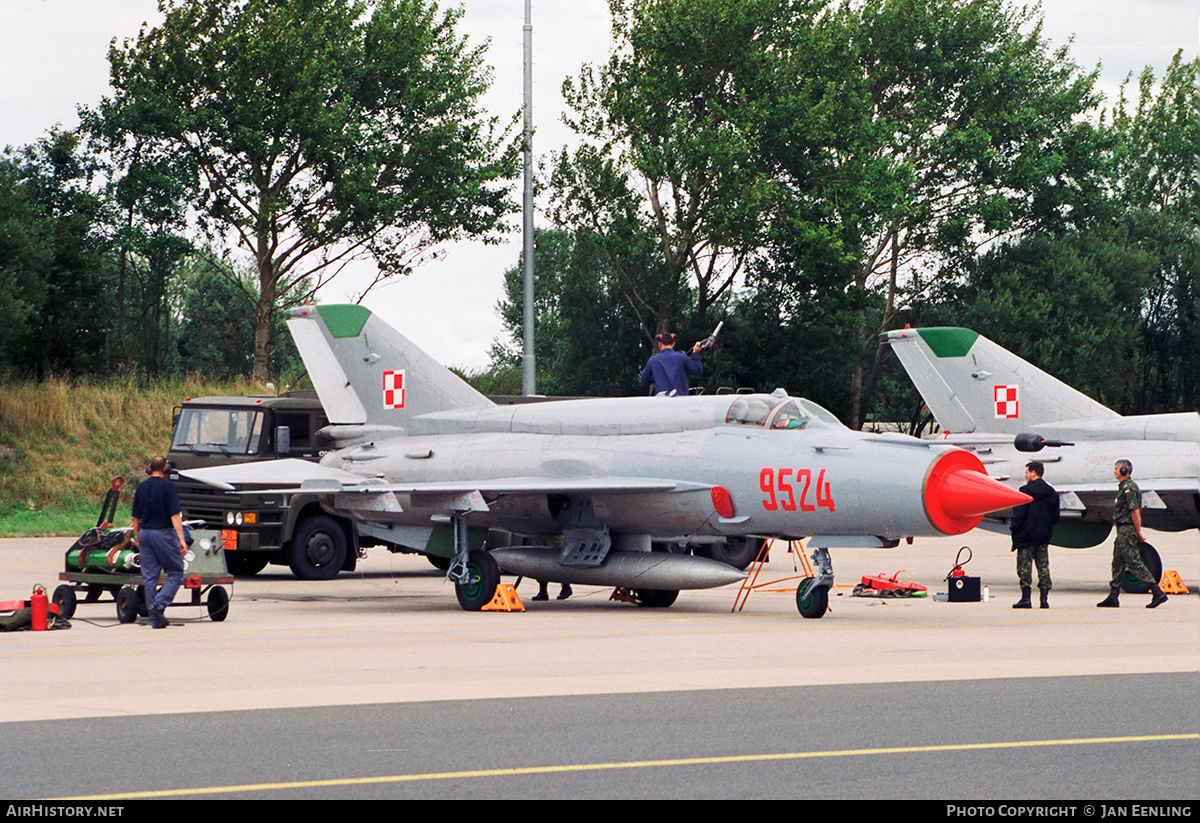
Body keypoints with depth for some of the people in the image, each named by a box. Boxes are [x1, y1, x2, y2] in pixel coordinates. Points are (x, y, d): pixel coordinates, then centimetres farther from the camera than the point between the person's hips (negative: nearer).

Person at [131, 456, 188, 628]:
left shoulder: (141, 487, 9)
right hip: (164, 534, -5)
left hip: (145, 534, 6)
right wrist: (181, 539, -13)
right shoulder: (167, 486, -7)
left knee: (149, 577, 6)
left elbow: (135, 518, 13)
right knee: (175, 572, 5)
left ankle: (155, 620, 5)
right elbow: (175, 515, -13)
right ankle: (159, 605, -13)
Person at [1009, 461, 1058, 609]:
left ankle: (1026, 598, -5)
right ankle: (1044, 598, 5)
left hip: (1027, 534, -6)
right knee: (1043, 566, 9)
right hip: (1044, 536, 6)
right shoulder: (1051, 492, 7)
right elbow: (1055, 515, 11)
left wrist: (1013, 527, -4)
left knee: (1024, 567, -1)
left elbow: (1019, 514, -16)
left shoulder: (1026, 491, -13)